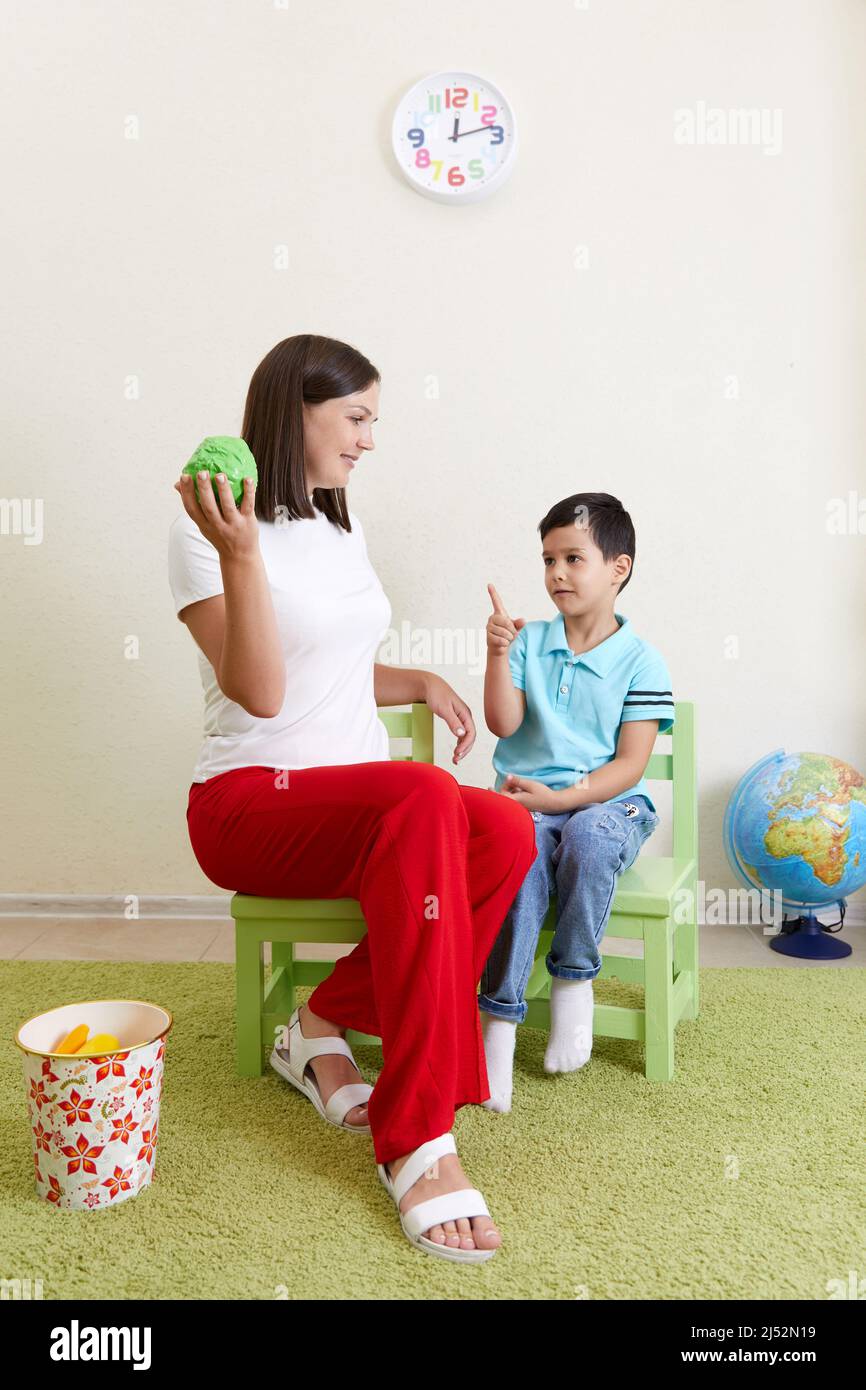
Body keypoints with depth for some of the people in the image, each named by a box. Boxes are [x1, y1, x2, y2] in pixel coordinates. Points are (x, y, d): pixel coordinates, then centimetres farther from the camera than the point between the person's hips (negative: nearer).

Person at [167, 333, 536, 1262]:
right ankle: (417, 1141, -31)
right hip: (250, 803, -6)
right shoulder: (207, 532, -7)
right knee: (424, 797, -37)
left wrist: (420, 683, 10)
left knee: (506, 834, -25)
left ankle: (327, 1024, -9)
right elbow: (260, 692, -18)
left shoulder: (343, 529, 17)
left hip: (356, 800, 7)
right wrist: (241, 554, -29)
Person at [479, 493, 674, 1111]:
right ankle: (499, 1020, -26)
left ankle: (574, 978, -12)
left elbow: (629, 765, -5)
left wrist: (556, 798, -18)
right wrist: (498, 653, -13)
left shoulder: (641, 660, 1)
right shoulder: (529, 641, 10)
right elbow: (503, 723, 0)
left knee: (587, 836, -36)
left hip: (607, 801, -1)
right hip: (528, 798, 1)